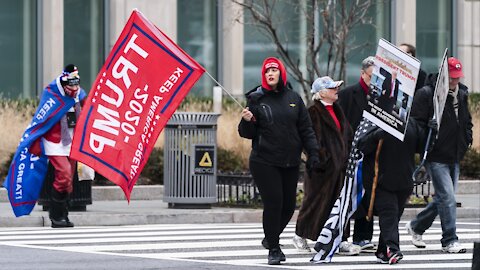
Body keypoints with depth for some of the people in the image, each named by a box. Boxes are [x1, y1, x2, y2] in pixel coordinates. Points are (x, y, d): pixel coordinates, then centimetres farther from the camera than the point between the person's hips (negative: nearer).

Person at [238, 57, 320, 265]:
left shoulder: (293, 98, 7)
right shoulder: (256, 99, 0)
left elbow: (306, 129, 10)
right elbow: (247, 133, 2)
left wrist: (313, 153, 2)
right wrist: (247, 121, -19)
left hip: (291, 163, 4)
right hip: (264, 163, -4)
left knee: (288, 205, 7)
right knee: (273, 203, -9)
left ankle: (270, 238, 32)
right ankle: (273, 249, 3)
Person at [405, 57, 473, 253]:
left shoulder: (462, 94, 12)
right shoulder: (426, 93, -12)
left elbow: (467, 121, 26)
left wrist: (467, 140, 11)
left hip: (455, 156, 8)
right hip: (436, 157, -8)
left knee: (443, 198, 14)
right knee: (448, 198, -12)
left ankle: (416, 226, 32)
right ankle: (450, 241, -7)